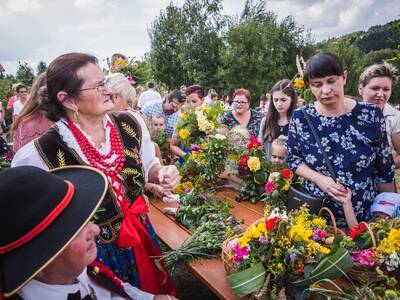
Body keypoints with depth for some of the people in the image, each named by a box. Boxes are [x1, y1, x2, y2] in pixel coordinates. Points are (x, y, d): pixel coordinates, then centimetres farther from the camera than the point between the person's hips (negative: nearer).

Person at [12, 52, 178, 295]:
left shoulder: (131, 124, -13)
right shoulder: (38, 156, -24)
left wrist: (162, 173, -14)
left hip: (143, 236, 4)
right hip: (94, 254, -4)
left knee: (158, 288, 26)